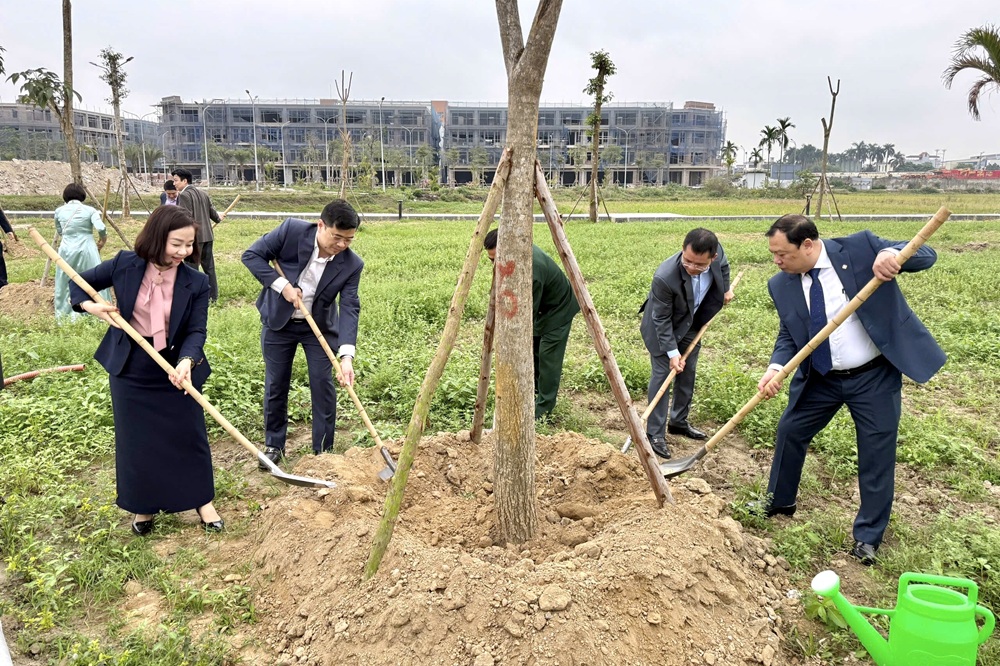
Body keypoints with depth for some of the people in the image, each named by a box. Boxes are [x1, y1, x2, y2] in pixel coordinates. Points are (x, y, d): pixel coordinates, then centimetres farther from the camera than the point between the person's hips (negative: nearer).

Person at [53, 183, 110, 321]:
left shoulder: (59, 211, 6)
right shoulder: (90, 210, -2)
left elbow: (59, 231, 19)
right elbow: (101, 228, -16)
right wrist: (102, 241, 2)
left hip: (67, 250, 3)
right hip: (86, 250, -3)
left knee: (66, 283, 13)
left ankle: (65, 316, 20)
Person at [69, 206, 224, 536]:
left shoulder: (196, 283, -13)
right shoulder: (125, 265, -9)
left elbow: (196, 331, -15)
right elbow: (81, 281, 7)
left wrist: (186, 361, -33)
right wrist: (88, 304, -14)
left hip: (176, 368, -1)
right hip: (130, 369, 1)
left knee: (189, 435, 8)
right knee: (136, 440, 12)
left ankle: (203, 501, 27)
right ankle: (144, 506, 31)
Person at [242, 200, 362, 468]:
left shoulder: (352, 264, -20)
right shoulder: (292, 230, -22)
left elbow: (349, 308, -23)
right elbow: (251, 255, -14)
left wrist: (346, 355, -34)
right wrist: (281, 285, -26)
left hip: (320, 326, 0)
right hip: (278, 322, 0)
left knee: (323, 386, 0)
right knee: (275, 385, 9)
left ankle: (323, 451, 15)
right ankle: (273, 445, 27)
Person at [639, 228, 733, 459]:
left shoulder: (716, 251, -26)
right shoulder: (665, 277, -40)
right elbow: (661, 319, -26)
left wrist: (725, 290, 13)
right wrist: (672, 352, -23)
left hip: (691, 324, 6)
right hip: (663, 328, -6)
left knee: (687, 374, 15)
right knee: (661, 375, -5)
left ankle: (679, 421, 32)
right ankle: (655, 434, 4)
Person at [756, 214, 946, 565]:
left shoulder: (861, 247, -15)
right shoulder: (781, 285, -5)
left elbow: (925, 255, -11)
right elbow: (788, 337, 0)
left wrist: (892, 254, -34)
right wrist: (775, 368, -20)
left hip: (875, 377, -3)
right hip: (820, 379, 4)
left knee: (876, 455, 5)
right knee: (789, 431, 11)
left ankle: (868, 537, 23)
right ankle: (780, 501, 36)